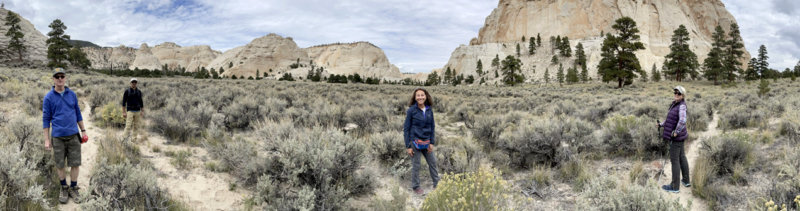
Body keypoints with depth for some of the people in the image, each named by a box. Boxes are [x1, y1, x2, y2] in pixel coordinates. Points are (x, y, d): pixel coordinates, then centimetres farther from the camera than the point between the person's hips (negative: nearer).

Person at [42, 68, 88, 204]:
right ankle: (64, 188, 26)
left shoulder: (72, 94, 5)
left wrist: (83, 131, 12)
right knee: (60, 165, 8)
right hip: (58, 137, -2)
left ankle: (73, 188, 18)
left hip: (73, 135, 2)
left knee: (75, 163, 3)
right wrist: (47, 140, -2)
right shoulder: (48, 98, -2)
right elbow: (46, 119, 0)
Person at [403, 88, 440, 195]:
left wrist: (432, 142, 2)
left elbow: (432, 127, 9)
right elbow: (406, 128, -8)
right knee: (416, 165, 5)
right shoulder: (411, 110, -10)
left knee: (432, 162, 13)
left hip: (426, 142, 4)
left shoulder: (429, 110, 2)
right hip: (415, 142, -4)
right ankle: (415, 187, 21)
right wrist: (408, 146, -10)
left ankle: (437, 183, 28)